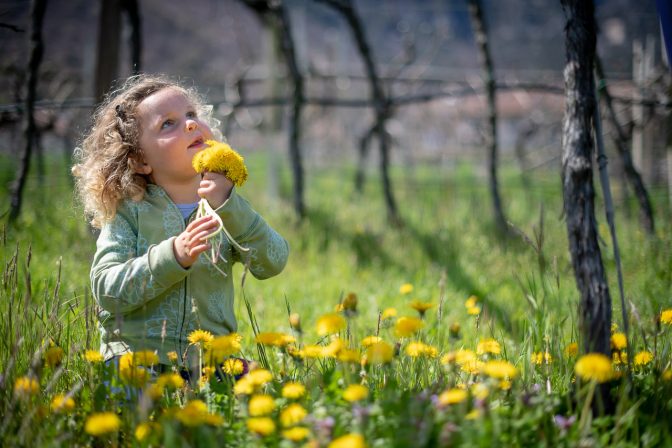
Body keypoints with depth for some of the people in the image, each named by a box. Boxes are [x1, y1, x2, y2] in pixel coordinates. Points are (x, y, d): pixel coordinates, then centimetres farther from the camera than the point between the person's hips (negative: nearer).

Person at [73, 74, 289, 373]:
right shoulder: (128, 212, 1)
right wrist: (173, 256, -21)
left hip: (208, 363, 3)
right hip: (135, 357, -2)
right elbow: (107, 291, -10)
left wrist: (229, 207, -18)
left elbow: (272, 264, -7)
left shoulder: (227, 210, 9)